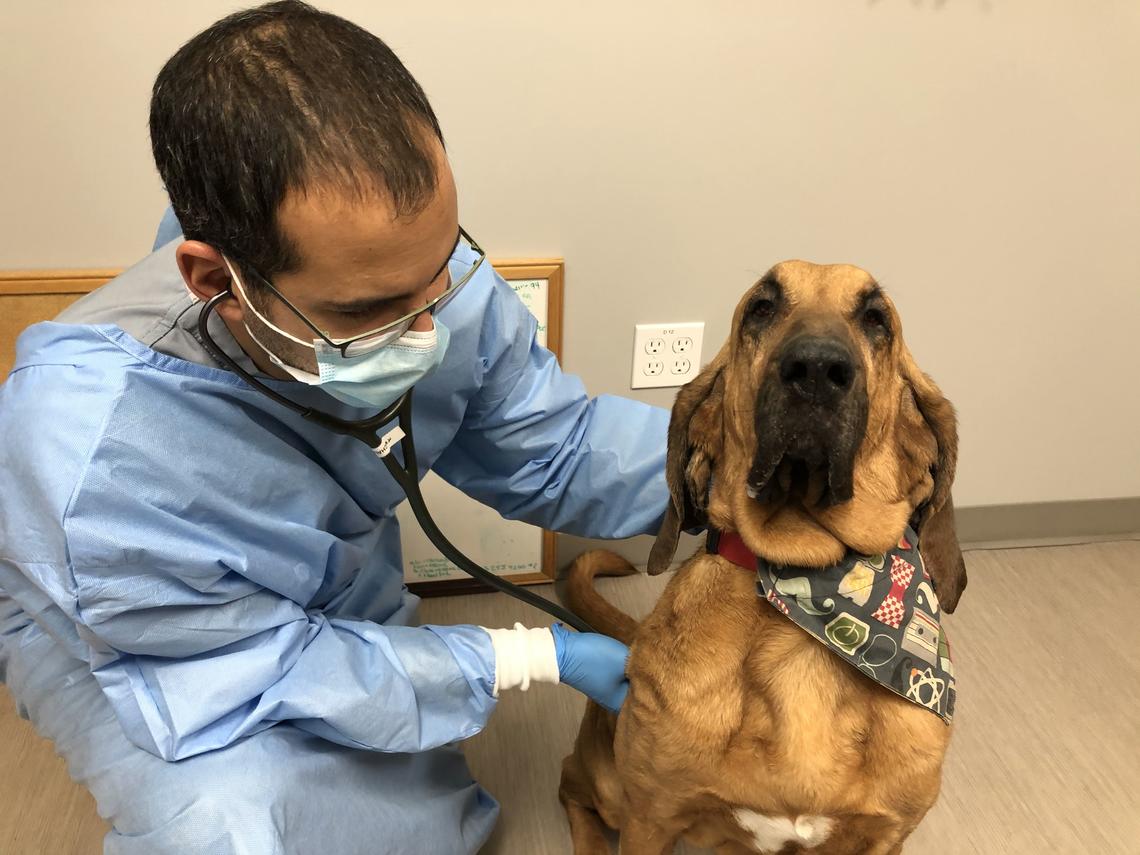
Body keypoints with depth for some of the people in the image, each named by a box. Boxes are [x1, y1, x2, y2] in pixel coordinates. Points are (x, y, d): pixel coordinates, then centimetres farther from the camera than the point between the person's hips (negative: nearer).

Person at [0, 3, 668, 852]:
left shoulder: (424, 276, -29)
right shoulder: (98, 462, -43)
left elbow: (553, 449, -13)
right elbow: (261, 677, -30)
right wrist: (540, 656, -27)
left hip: (345, 605, 5)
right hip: (126, 644, -4)